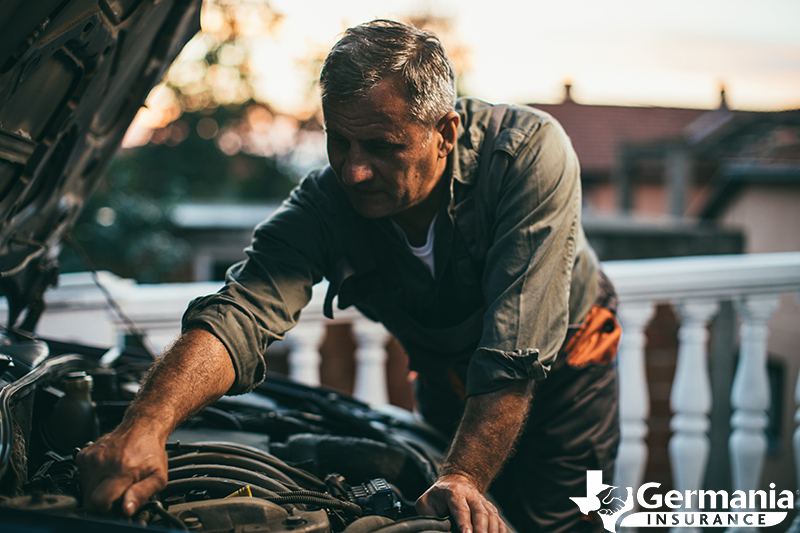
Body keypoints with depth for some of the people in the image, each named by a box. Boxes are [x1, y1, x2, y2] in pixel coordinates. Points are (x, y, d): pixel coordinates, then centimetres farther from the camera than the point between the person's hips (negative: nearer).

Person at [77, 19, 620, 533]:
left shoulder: (532, 152, -34)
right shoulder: (323, 206, -27)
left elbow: (516, 350, -39)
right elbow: (239, 315, -43)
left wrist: (463, 479, -47)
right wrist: (145, 425, -61)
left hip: (562, 370, -2)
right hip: (448, 385, 3)